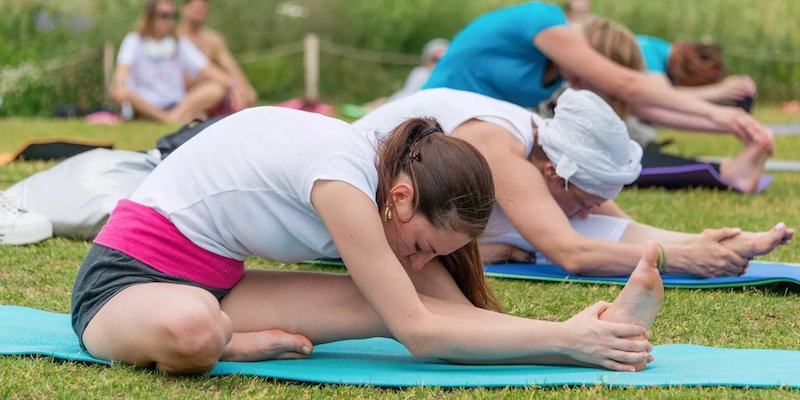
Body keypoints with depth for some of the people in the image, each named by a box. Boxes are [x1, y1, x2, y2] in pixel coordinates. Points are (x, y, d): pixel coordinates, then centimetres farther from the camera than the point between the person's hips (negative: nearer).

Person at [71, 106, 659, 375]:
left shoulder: (389, 176, 0)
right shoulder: (343, 176, -28)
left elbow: (457, 310, 1)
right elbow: (418, 333, -30)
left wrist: (570, 333, -11)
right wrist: (562, 339, -29)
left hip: (212, 282, 8)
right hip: (128, 277, -8)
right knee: (190, 330, -47)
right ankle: (230, 346, -16)